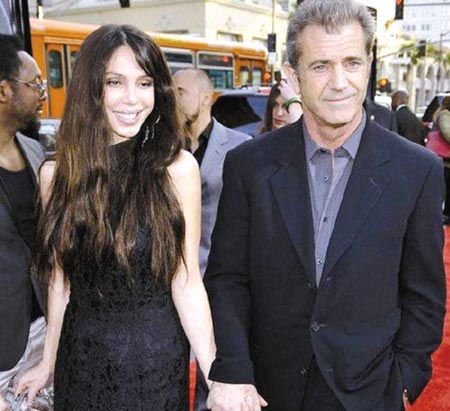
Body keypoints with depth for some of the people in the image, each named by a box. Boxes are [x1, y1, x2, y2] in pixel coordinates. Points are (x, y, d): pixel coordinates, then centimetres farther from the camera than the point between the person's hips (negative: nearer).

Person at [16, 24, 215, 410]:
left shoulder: (177, 168, -13)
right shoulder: (57, 174, -4)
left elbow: (186, 282, -11)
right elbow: (61, 279, 4)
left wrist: (215, 375, -13)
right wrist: (48, 362, 11)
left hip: (157, 355, -2)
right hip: (81, 358, 3)